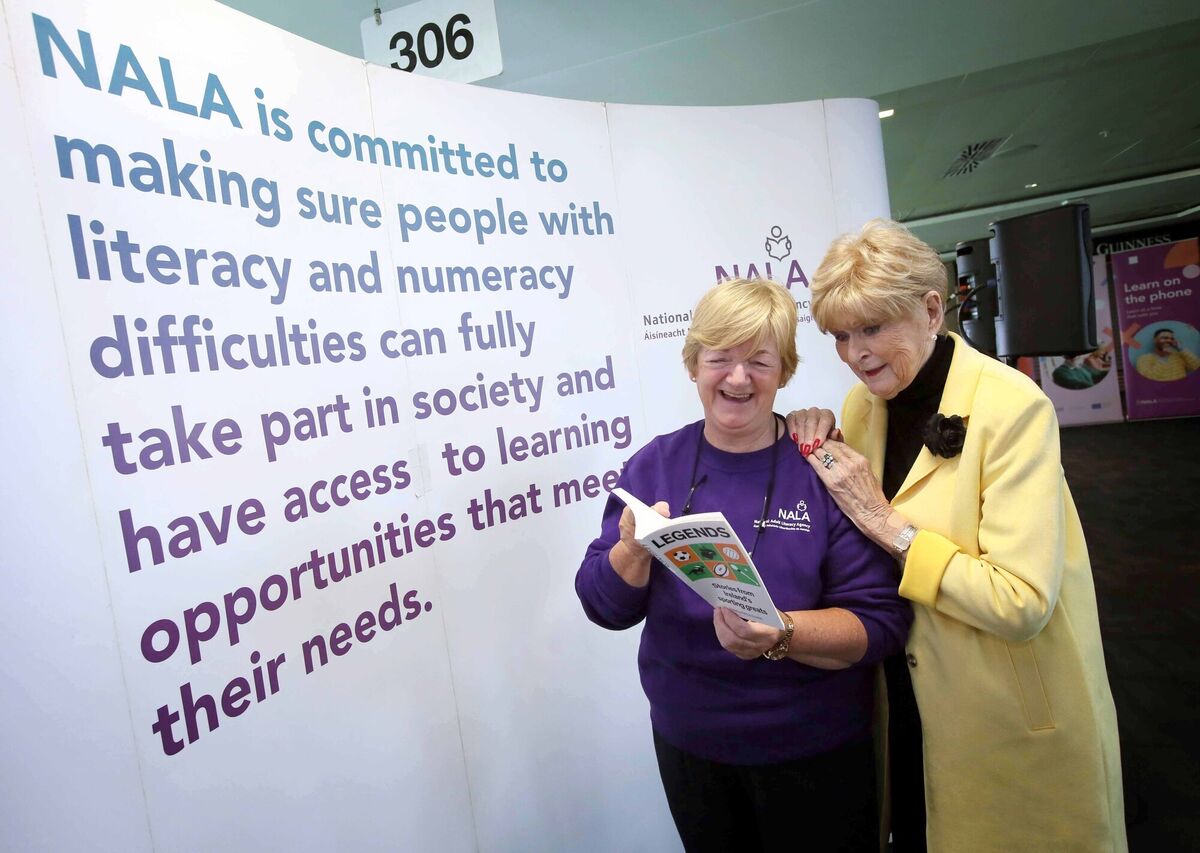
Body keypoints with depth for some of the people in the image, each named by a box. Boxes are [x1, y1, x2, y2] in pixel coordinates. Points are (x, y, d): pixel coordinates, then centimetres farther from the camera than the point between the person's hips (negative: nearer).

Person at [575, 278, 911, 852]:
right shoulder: (654, 466, -6)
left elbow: (881, 621, -15)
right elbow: (605, 607, -6)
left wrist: (781, 636, -33)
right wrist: (634, 551, -27)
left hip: (813, 752, -2)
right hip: (687, 742, 3)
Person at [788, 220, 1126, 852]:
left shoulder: (1013, 407, -23)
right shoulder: (862, 403, -3)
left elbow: (1023, 602, -27)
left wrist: (885, 521, -27)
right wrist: (819, 452, -10)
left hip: (1016, 723, -5)